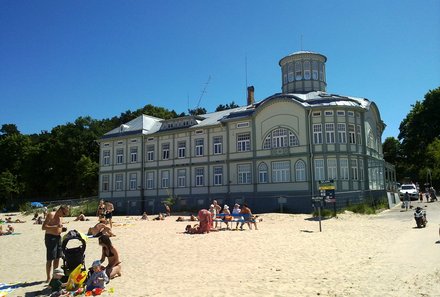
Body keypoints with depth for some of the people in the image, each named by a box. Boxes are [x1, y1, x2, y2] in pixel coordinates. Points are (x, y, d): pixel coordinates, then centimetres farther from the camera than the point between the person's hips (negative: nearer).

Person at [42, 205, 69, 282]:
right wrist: (55, 226, -27)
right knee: (50, 259, -3)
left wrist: (62, 229, 5)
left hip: (58, 237, 8)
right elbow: (43, 227, -18)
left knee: (57, 258, 12)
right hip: (50, 237, -8)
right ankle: (48, 278, 4)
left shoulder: (59, 217, 15)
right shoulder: (51, 215, -10)